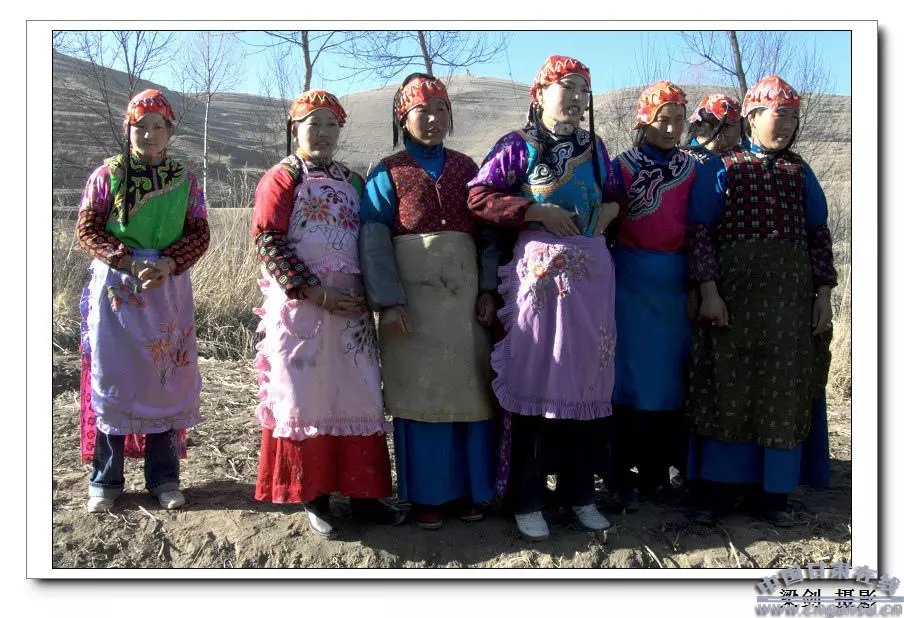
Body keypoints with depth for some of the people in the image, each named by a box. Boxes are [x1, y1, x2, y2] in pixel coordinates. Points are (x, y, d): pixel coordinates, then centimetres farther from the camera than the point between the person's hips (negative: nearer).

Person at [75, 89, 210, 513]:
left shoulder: (185, 180, 7)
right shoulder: (107, 175, 3)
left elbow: (199, 233, 3)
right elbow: (87, 229, -1)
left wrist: (168, 263, -16)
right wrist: (129, 260, -16)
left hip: (168, 288, 1)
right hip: (115, 287, -1)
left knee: (166, 375, 4)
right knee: (112, 376, 2)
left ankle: (163, 477, 15)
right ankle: (105, 479, 13)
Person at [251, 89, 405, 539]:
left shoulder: (352, 182, 17)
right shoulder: (281, 178, 1)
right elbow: (268, 243, -10)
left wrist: (367, 293, 2)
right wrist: (316, 292, -18)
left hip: (351, 308, 5)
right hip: (299, 307, -5)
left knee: (358, 397, 5)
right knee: (305, 397, 0)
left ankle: (362, 493, 14)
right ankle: (312, 496, 11)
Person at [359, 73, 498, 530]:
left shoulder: (466, 168, 14)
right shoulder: (388, 172, 5)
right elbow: (374, 239, -3)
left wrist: (487, 290, -1)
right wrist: (388, 301, -14)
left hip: (465, 296, 3)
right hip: (413, 297, -2)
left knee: (469, 391, 4)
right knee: (418, 393, 1)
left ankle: (469, 489, 17)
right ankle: (426, 494, 13)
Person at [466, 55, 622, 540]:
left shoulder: (594, 147, 16)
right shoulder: (518, 146, 1)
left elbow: (615, 195, 26)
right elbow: (479, 197, -7)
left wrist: (607, 213, 3)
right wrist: (539, 212, -14)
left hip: (591, 273, 5)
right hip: (537, 271, -5)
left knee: (587, 377, 7)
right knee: (533, 376, -3)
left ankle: (579, 492, 21)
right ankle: (526, 500, 9)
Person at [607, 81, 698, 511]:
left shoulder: (692, 168, 10)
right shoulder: (622, 166, 1)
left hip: (676, 281, 3)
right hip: (631, 279, -3)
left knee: (669, 374, 5)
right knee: (630, 374, -1)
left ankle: (656, 472, 16)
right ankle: (622, 475, 8)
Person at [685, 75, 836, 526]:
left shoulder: (799, 172, 14)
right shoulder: (720, 168, 4)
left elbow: (819, 234, 13)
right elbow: (700, 232, -3)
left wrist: (823, 293, 5)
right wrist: (708, 291, -13)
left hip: (791, 295, 3)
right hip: (734, 291, -3)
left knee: (785, 389, 3)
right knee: (729, 386, 0)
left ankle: (773, 494, 13)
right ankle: (719, 489, 12)